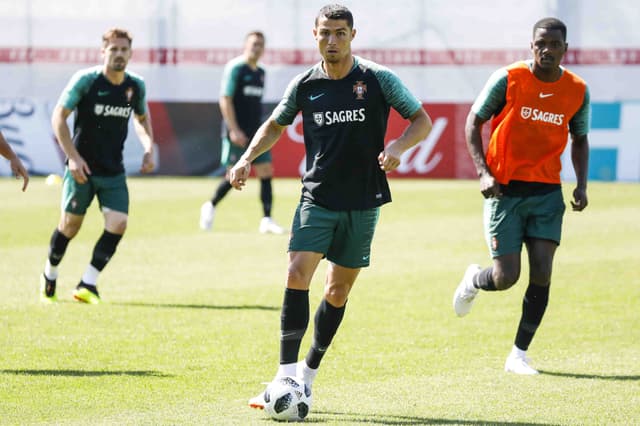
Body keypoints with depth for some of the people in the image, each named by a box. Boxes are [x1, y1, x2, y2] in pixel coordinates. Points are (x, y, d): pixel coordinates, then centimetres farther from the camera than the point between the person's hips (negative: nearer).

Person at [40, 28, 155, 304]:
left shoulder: (136, 86, 2)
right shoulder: (85, 80, -11)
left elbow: (142, 118, 21)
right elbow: (58, 117, -9)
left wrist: (148, 148, 5)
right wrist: (73, 157, -17)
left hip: (114, 172, 3)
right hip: (82, 168, -3)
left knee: (118, 224, -14)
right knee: (70, 225, 4)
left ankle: (87, 284, -4)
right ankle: (50, 275, 31)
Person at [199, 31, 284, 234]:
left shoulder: (260, 72, 14)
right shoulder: (235, 68, -8)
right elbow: (225, 100, -13)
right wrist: (234, 130, -19)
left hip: (255, 132, 7)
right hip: (237, 132, -7)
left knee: (266, 172, -3)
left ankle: (266, 221, -2)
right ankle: (210, 206, 20)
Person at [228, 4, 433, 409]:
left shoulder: (379, 79, -5)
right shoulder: (305, 84, 2)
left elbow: (422, 121, 0)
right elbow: (276, 125, 18)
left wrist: (397, 146, -19)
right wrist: (247, 157, 2)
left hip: (363, 201, -1)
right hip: (317, 197, 1)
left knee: (338, 292, 6)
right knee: (297, 275, -17)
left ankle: (308, 374, 21)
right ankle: (286, 379, -17)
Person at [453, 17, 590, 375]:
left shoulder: (577, 90, 2)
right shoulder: (507, 79, -8)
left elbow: (580, 140, 16)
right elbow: (474, 121, 1)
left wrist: (582, 185, 2)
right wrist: (483, 172, -10)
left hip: (547, 191, 3)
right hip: (506, 189, -3)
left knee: (541, 274, -8)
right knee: (506, 277, -7)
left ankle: (519, 355, 5)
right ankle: (473, 281, 31)